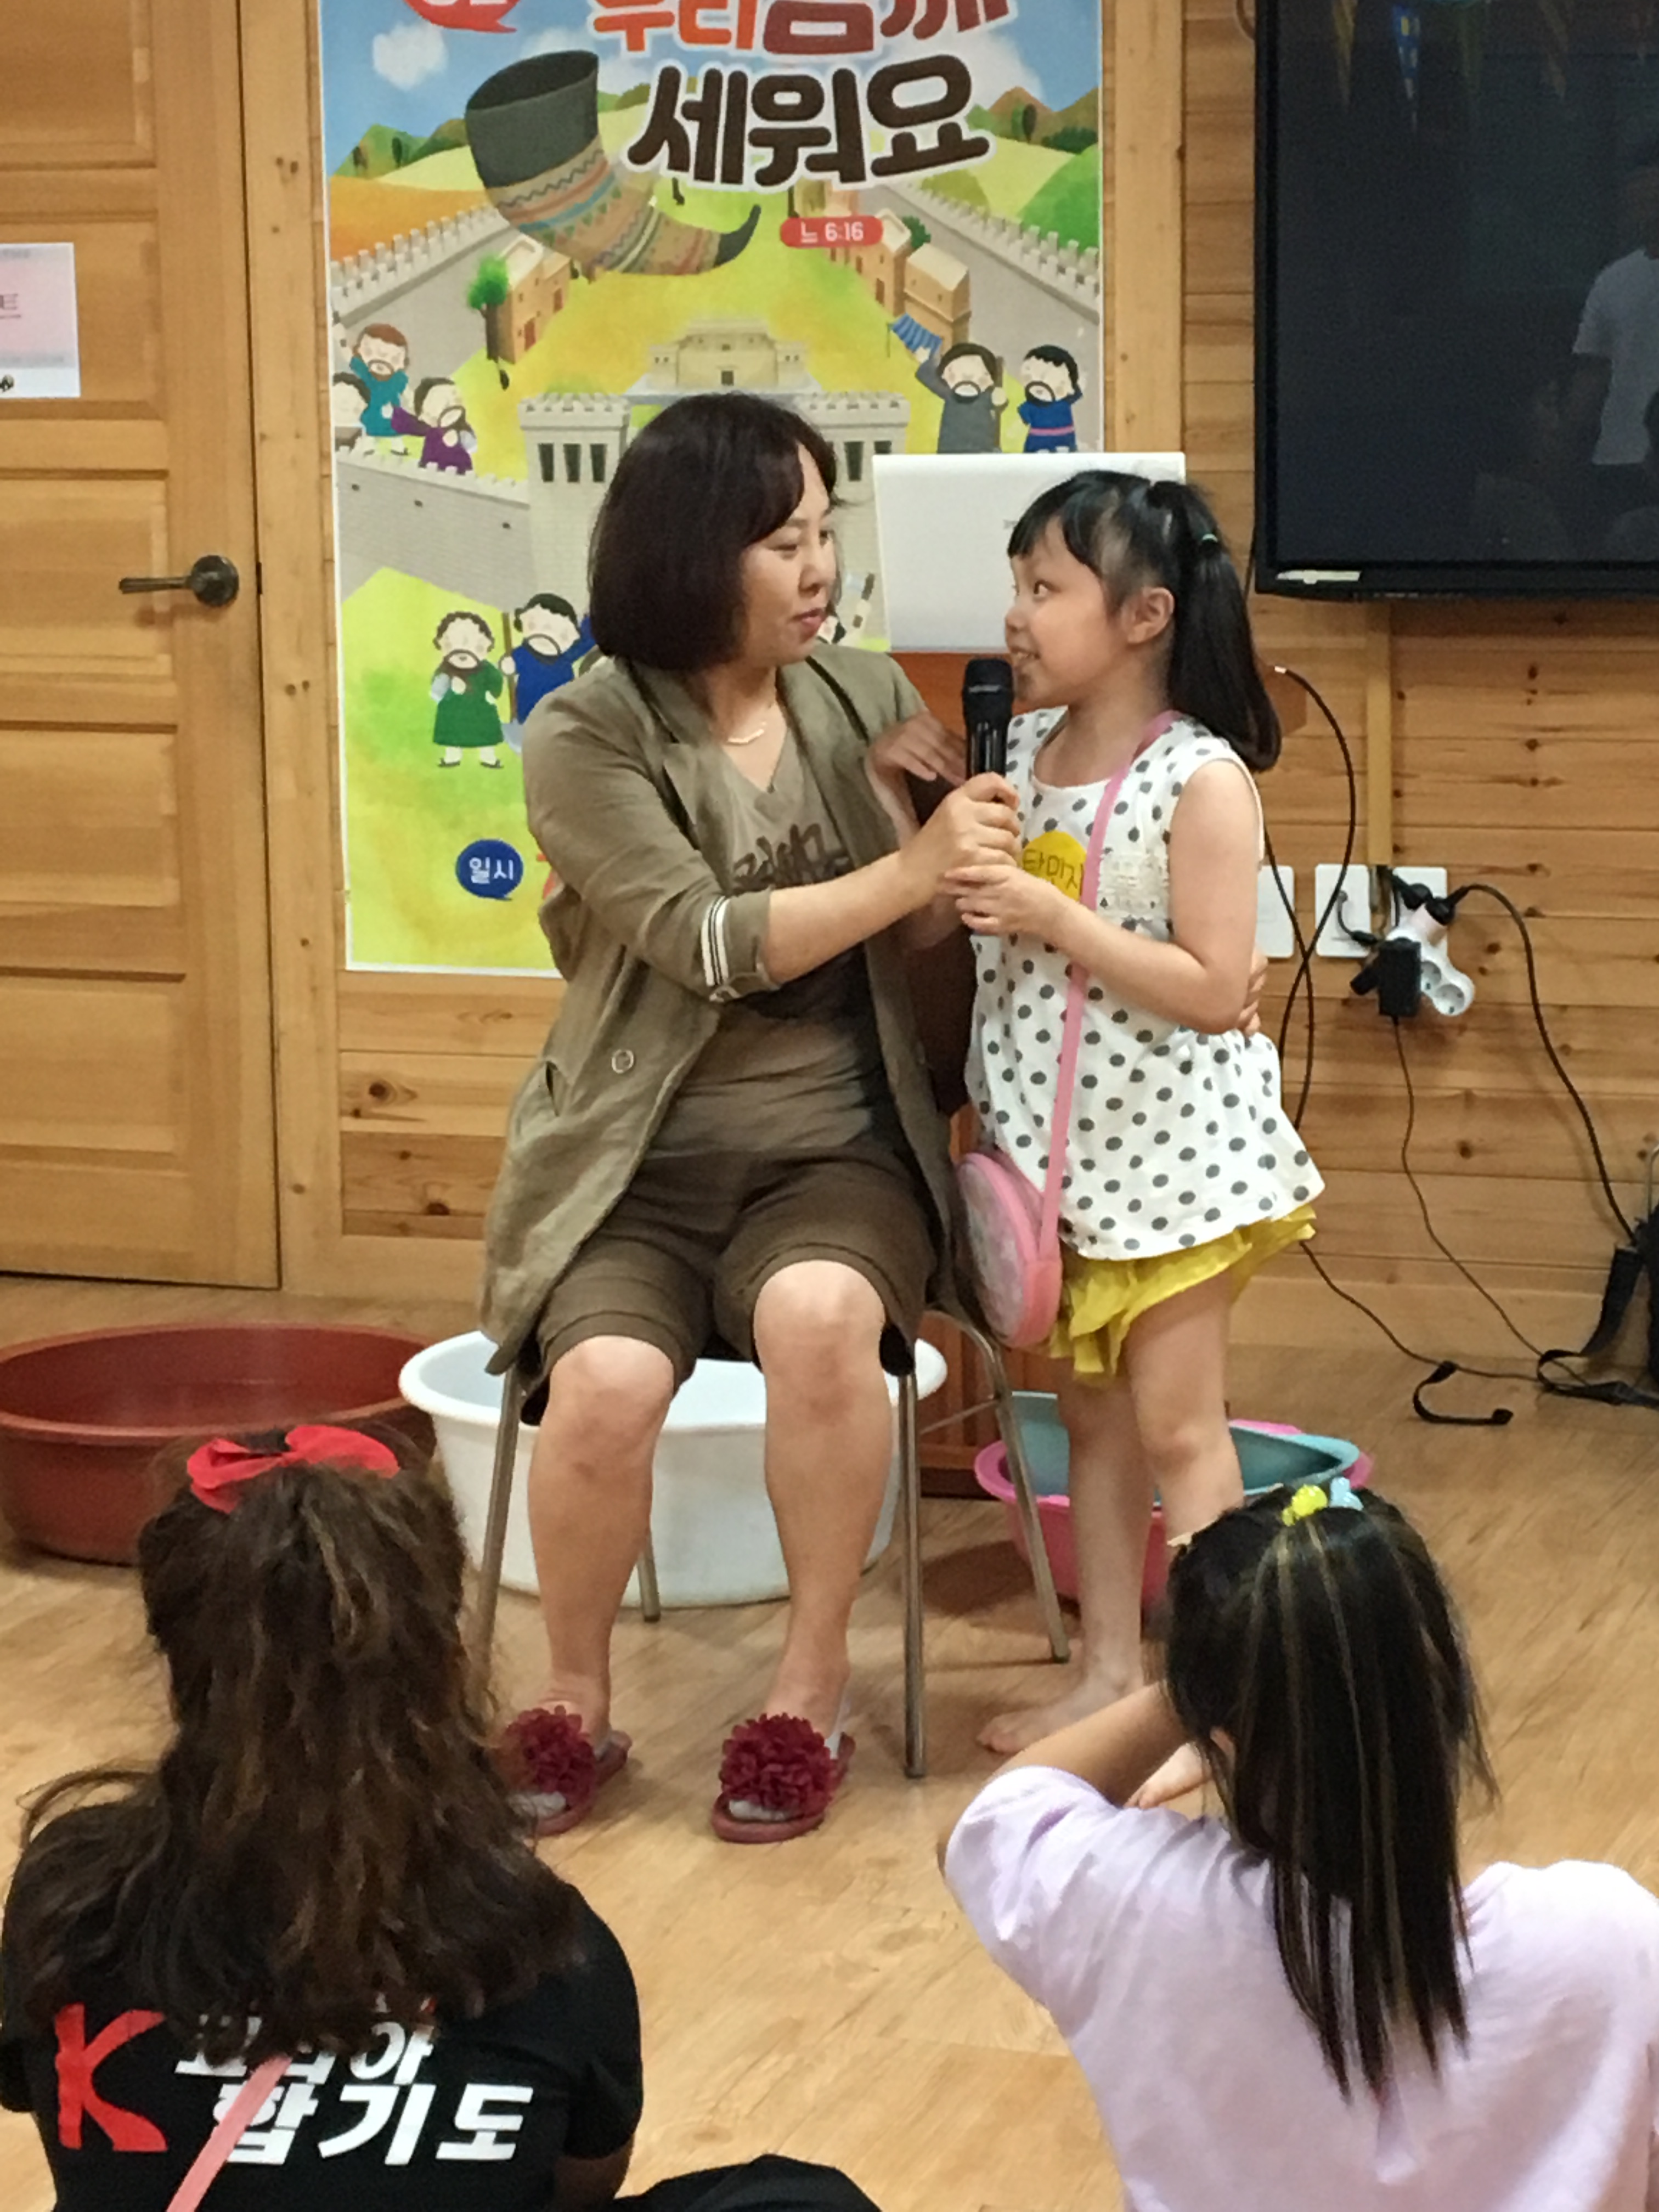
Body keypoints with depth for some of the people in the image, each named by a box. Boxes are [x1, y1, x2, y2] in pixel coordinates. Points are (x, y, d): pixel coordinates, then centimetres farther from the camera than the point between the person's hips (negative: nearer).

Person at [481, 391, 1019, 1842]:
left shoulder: (864, 699, 4)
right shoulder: (584, 739, -7)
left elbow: (931, 941, 8)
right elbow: (708, 944, -17)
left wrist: (918, 805, -11)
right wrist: (908, 867, -22)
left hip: (834, 1155, 2)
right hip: (638, 1167, -2)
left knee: (821, 1317, -33)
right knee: (608, 1383, -31)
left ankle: (811, 1694, -15)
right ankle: (577, 1707, -5)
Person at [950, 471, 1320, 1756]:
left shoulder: (1203, 780, -16)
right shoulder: (1025, 748, 4)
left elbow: (1215, 988, -19)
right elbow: (994, 921, 15)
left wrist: (1051, 919, -24)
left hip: (1170, 1150, -7)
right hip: (1057, 1145, 7)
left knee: (1177, 1424, -1)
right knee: (1091, 1414, 14)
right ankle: (1110, 1671, 23)